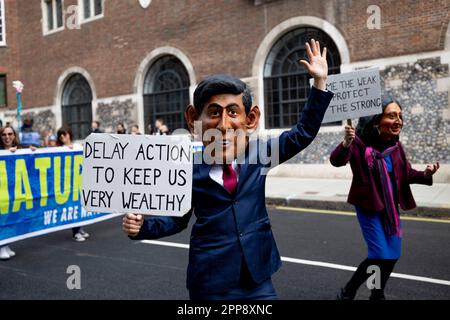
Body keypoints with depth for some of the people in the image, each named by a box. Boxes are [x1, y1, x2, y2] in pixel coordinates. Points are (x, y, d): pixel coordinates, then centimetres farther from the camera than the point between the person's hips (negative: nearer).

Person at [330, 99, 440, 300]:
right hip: (369, 208, -7)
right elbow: (336, 161, -35)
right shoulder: (360, 143, -21)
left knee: (393, 255, 15)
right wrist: (346, 144, -55)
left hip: (391, 208, 7)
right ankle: (347, 293, 13)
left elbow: (406, 174, 8)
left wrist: (424, 175, -13)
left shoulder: (395, 145, -2)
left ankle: (377, 294, 40)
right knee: (380, 256, -9)